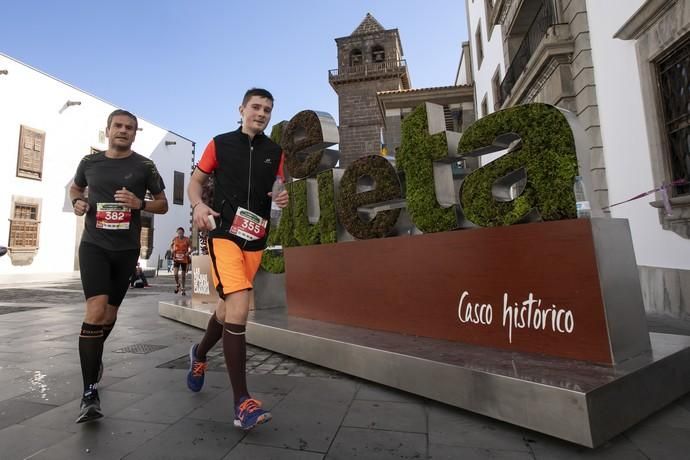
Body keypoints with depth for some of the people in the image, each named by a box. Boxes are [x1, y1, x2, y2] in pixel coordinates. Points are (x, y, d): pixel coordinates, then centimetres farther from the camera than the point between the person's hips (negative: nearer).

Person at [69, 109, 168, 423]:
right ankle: (90, 392, -9)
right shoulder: (89, 162, 6)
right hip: (94, 245, -1)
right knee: (96, 310, -17)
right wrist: (77, 202, 2)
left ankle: (93, 355, 44)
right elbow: (75, 187, 25)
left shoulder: (144, 166, 1)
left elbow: (163, 204, 5)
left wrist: (140, 203, -15)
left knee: (109, 315, 13)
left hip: (126, 249, 1)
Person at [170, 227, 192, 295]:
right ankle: (177, 285, 14)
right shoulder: (175, 239, 1)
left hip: (184, 259, 0)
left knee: (183, 275, 8)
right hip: (176, 258, 1)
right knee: (175, 273, -16)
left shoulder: (187, 240, -5)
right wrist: (172, 250, 1)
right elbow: (171, 245, 19)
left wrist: (188, 252, -17)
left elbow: (191, 248, 2)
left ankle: (182, 289, 24)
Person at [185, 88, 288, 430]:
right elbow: (195, 181, 10)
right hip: (224, 233, -4)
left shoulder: (275, 152, 12)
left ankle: (200, 354, 47)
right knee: (239, 306, -20)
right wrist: (198, 204, -11)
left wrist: (283, 199, -7)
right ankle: (242, 403, -12)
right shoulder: (220, 144, 5)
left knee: (230, 306, 17)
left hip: (255, 238, 4)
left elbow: (280, 191, 16)